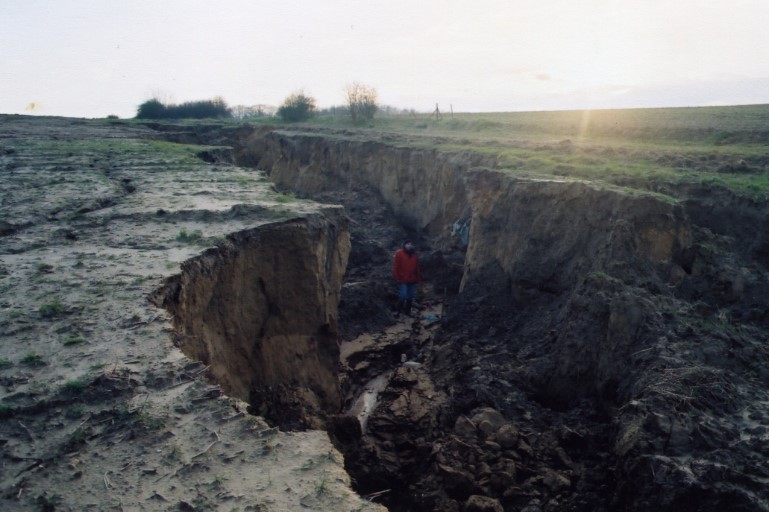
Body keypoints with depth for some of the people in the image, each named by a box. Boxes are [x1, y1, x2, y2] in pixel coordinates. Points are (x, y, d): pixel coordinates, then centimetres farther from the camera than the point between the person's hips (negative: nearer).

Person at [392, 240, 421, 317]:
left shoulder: (414, 254, 10)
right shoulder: (399, 253, -6)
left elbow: (417, 267, 14)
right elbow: (396, 266, -8)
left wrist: (418, 278, 12)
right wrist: (396, 277, -12)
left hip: (412, 280, 6)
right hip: (403, 279, -5)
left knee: (410, 296, 11)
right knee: (403, 296, -8)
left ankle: (408, 310, 24)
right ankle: (398, 310, 8)